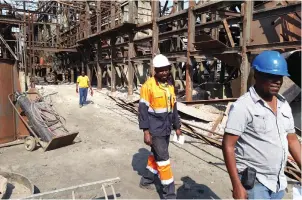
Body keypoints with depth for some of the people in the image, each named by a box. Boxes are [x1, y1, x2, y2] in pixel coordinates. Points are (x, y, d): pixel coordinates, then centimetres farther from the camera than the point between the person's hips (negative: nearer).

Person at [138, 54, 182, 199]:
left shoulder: (170, 85, 8)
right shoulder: (148, 85, -13)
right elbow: (143, 109, -14)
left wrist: (177, 126, 16)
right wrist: (146, 131, -17)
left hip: (166, 129, 7)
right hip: (155, 130, -7)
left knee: (156, 155, 19)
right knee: (163, 160, -2)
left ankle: (146, 180, 38)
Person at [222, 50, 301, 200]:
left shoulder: (284, 105, 5)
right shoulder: (243, 106, -16)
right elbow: (228, 146, -18)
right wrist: (237, 186, -20)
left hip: (278, 183, 7)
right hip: (253, 182, -6)